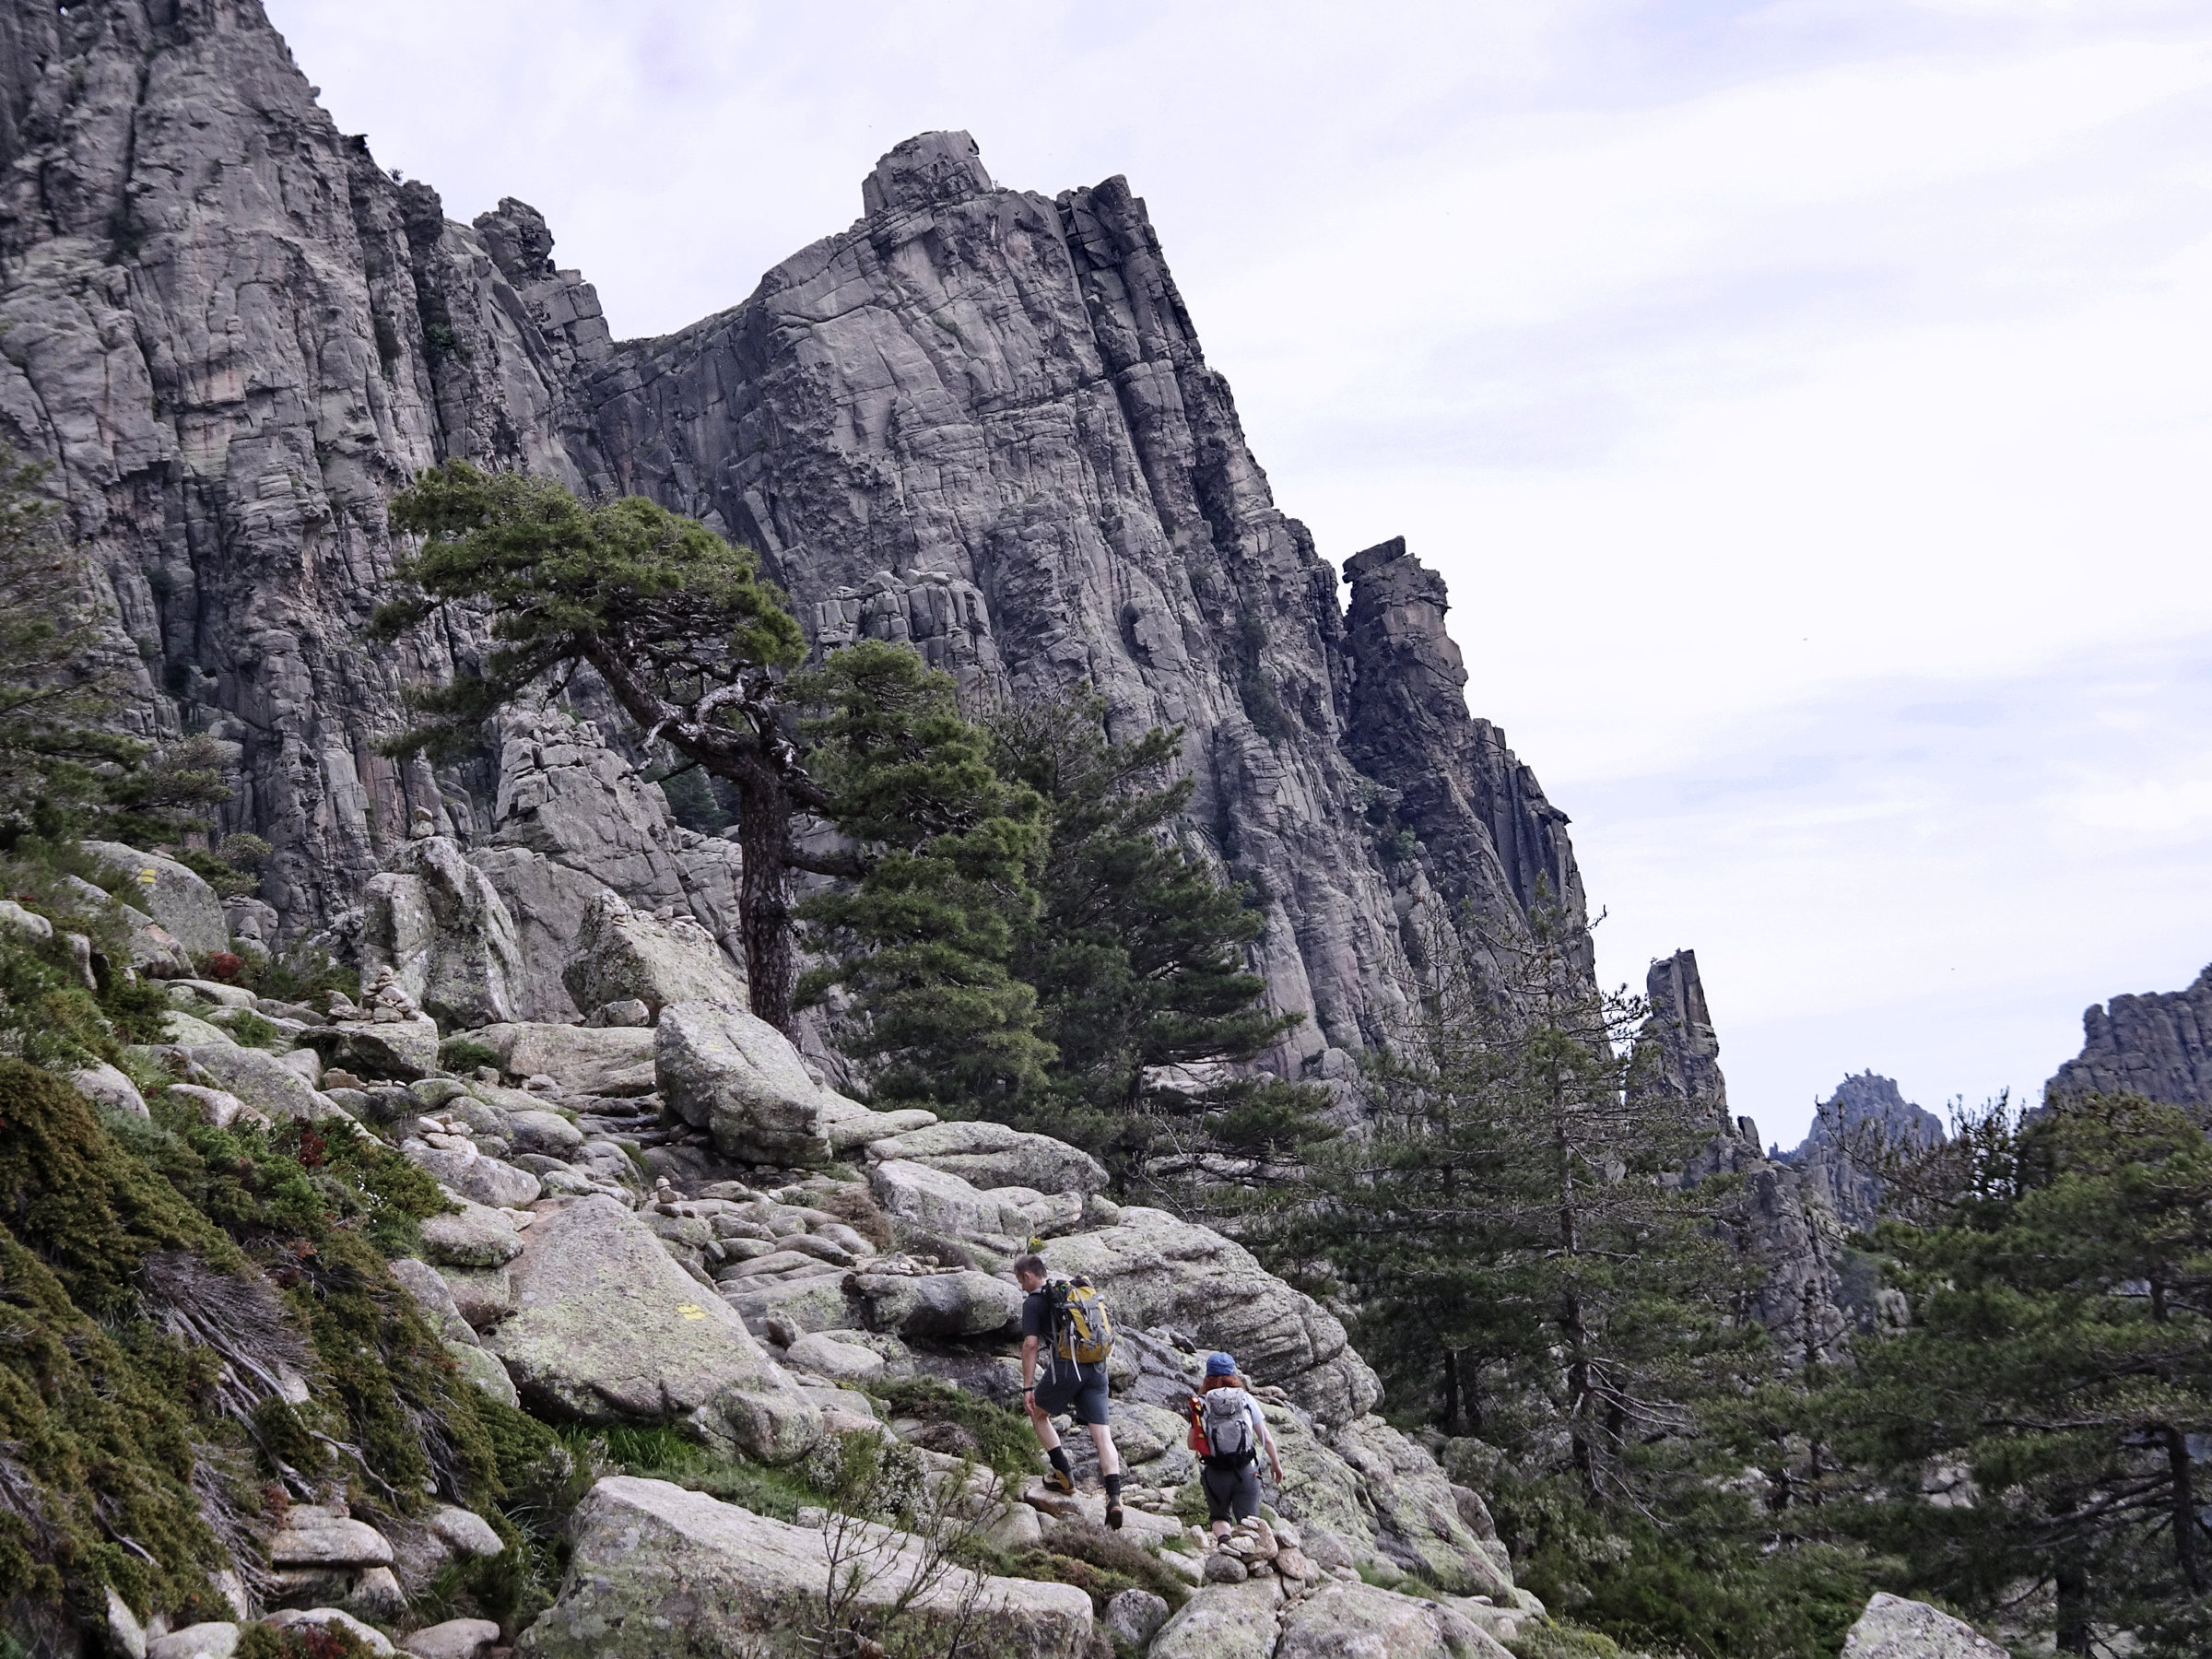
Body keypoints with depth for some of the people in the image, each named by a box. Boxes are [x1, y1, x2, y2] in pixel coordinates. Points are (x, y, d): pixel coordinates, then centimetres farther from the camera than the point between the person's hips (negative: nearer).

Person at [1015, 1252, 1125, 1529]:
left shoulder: (1033, 1302, 2)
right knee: (1101, 1433, -2)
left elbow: (1031, 1344, -8)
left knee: (1038, 1414, 21)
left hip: (1064, 1366, -5)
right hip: (1097, 1368, 5)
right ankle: (1114, 1498, -17)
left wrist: (1028, 1387, -7)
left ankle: (1064, 1475, 16)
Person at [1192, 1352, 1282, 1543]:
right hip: (1246, 1472, 0)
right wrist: (1276, 1463, 18)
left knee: (1219, 1517, 20)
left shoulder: (1201, 1404, -1)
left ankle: (1223, 1540, -11)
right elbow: (1266, 1438, 3)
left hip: (1216, 1474, 1)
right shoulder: (1246, 1399, 1)